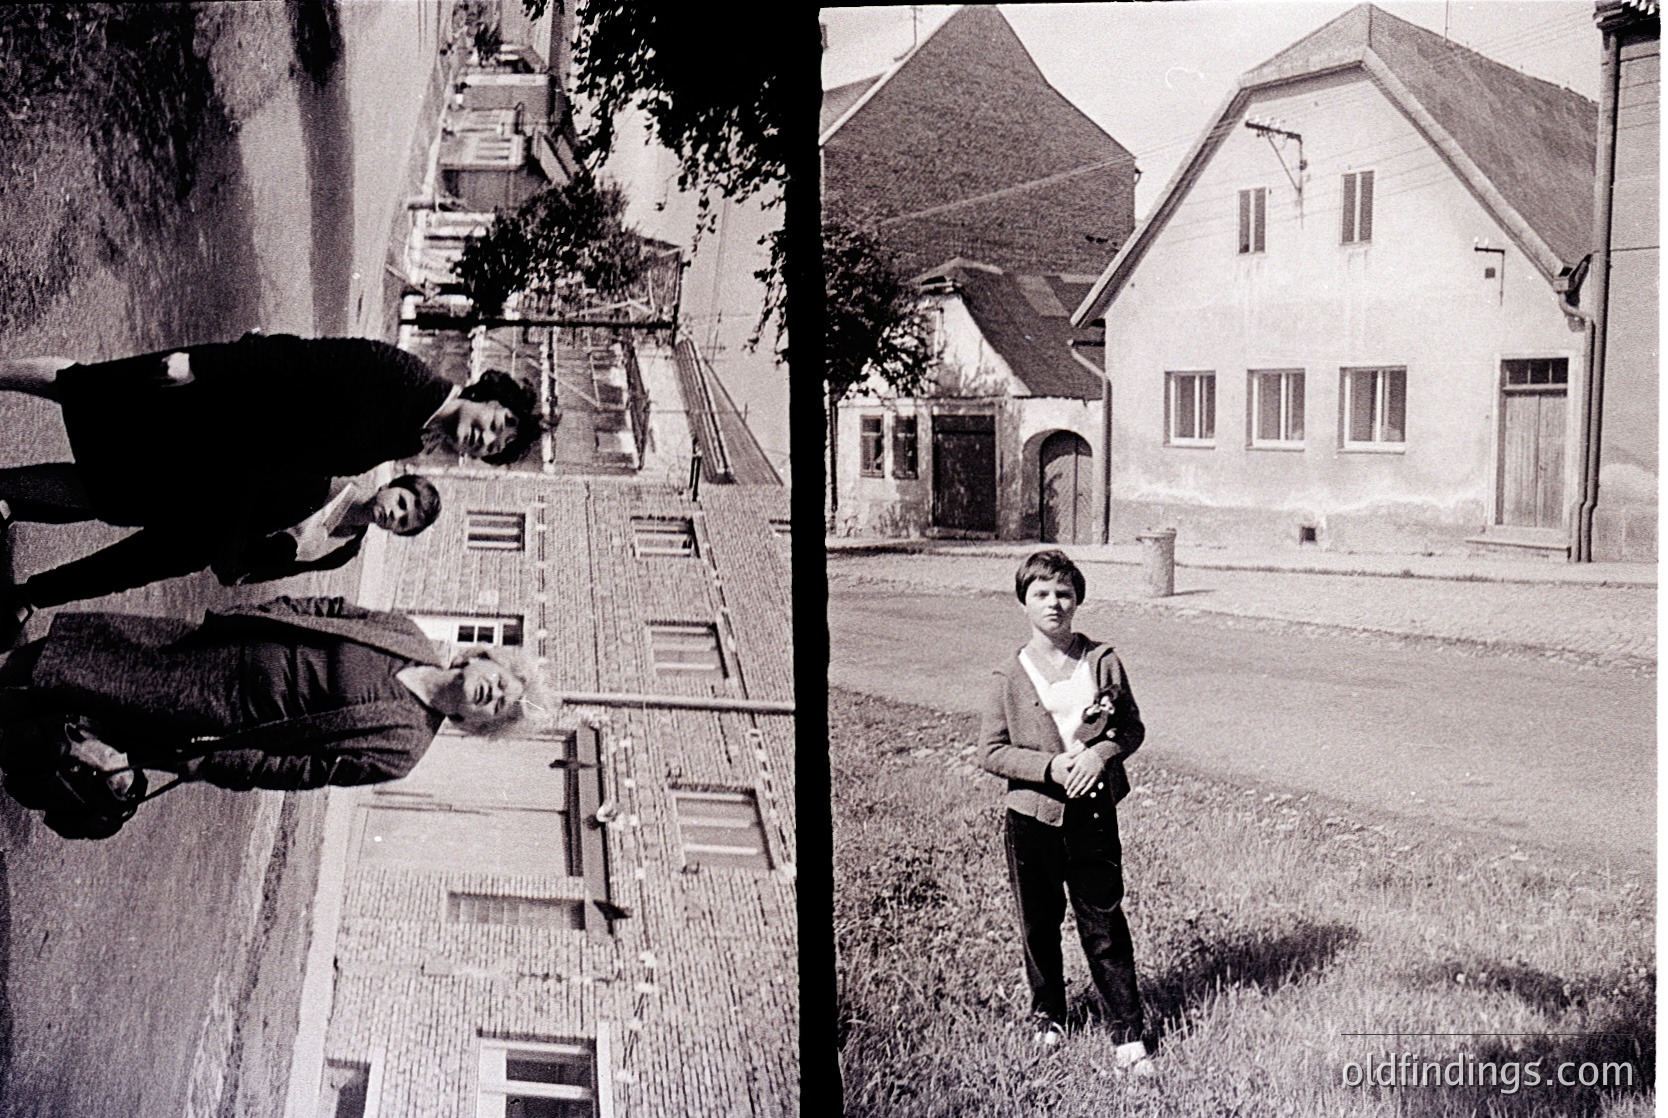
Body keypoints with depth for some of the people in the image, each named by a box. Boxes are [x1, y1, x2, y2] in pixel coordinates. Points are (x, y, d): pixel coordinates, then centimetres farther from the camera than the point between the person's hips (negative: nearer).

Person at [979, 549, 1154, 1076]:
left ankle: (1129, 1035, 11)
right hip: (1032, 815, 1)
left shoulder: (1103, 662, -1)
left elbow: (1133, 728, 6)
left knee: (1104, 927, 2)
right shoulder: (1012, 676, -3)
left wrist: (1102, 752, -13)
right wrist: (1049, 766, -16)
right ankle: (1048, 1014, 35)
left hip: (1093, 812, 0)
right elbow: (992, 750, -3)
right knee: (1039, 923, 14)